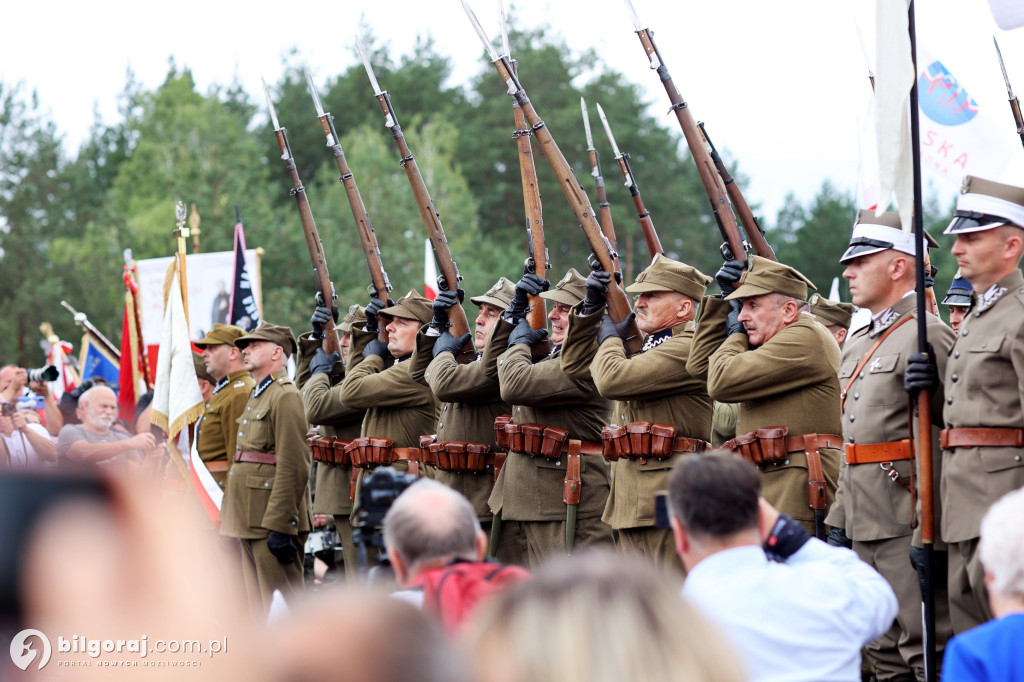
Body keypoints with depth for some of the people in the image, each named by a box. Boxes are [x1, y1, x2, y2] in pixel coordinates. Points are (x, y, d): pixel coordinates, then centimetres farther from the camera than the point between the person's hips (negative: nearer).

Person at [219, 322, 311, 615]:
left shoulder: (285, 396, -12)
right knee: (258, 605, 12)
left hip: (271, 519, -10)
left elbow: (293, 466, -19)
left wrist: (278, 526, -23)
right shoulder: (256, 395, 19)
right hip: (250, 521, 10)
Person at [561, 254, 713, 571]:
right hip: (631, 506, 10)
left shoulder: (688, 347, -12)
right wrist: (591, 307, 13)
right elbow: (575, 364, 25)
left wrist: (610, 338, 0)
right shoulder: (645, 345, 19)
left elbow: (612, 379, -22)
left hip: (668, 503, -10)